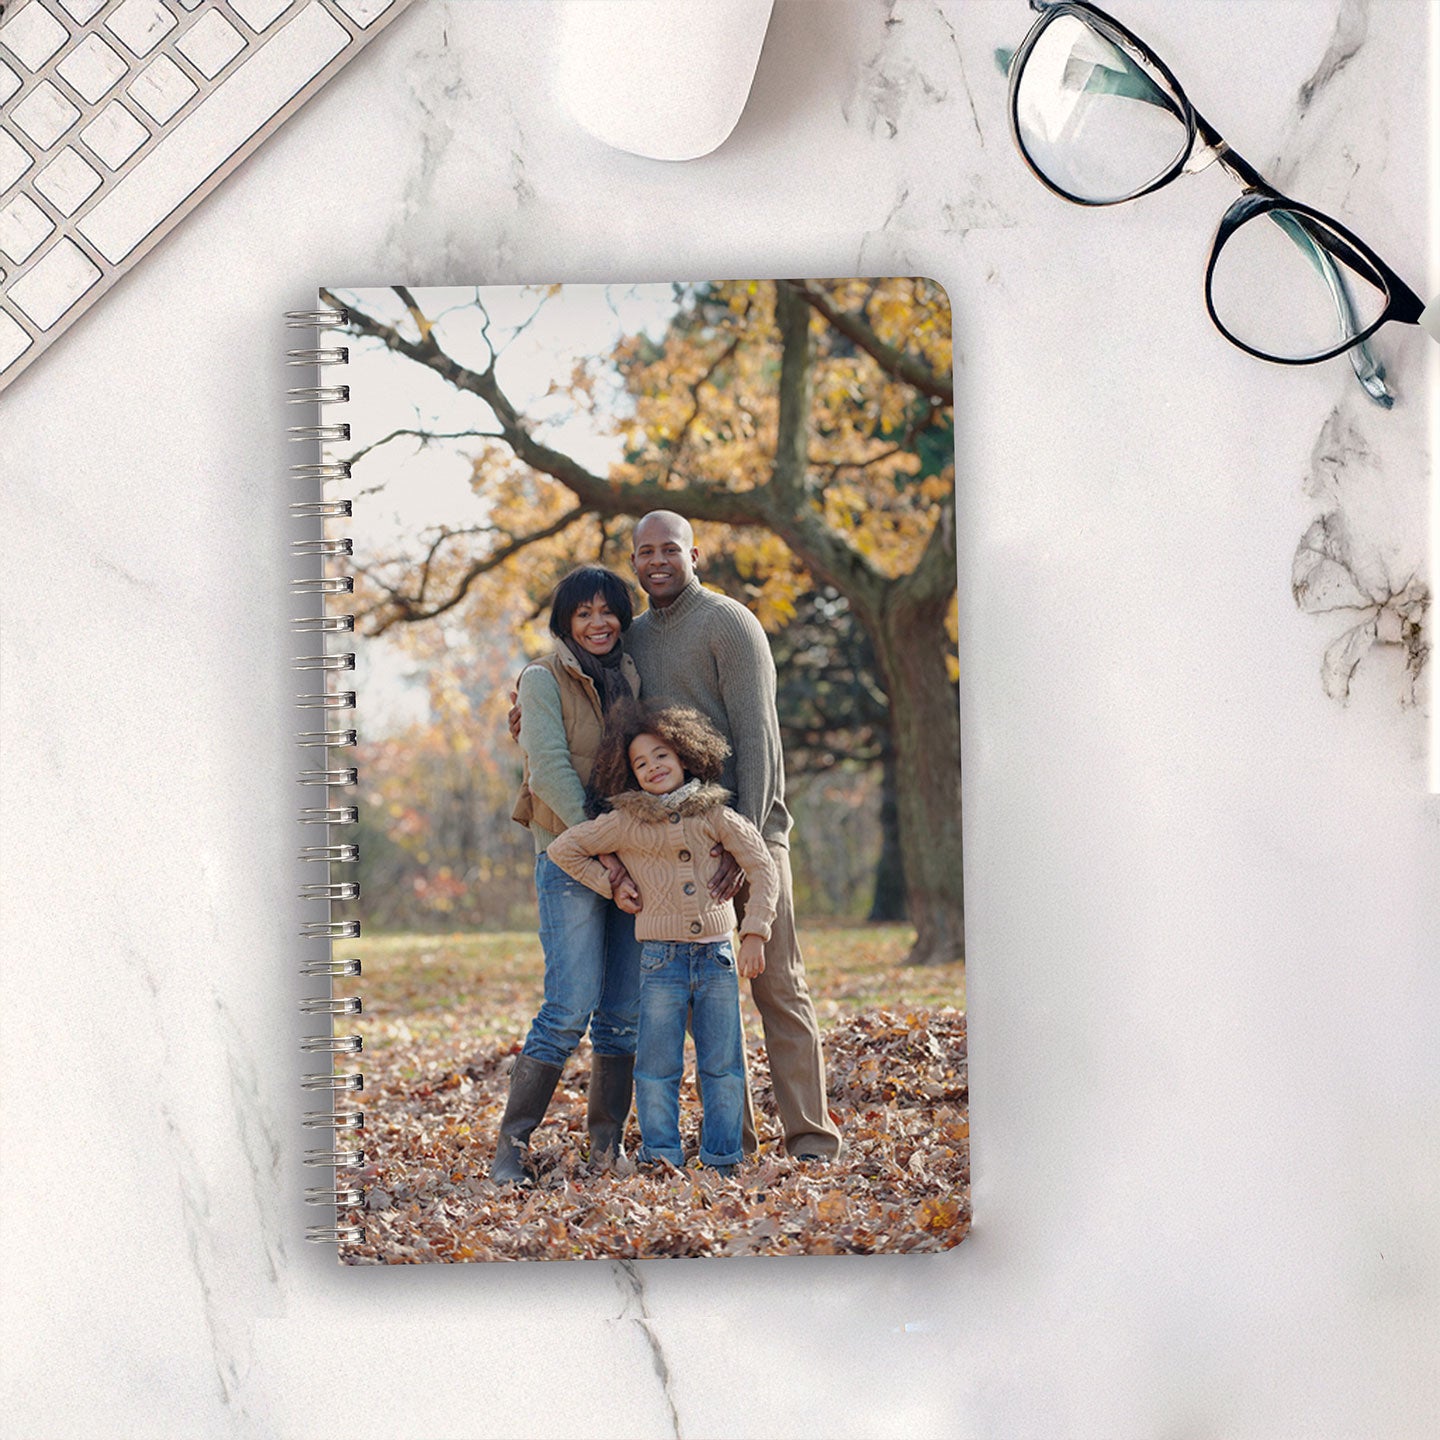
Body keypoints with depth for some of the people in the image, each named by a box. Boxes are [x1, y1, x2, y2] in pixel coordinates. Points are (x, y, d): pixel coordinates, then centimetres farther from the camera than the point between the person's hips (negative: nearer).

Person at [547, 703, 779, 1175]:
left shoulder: (714, 814, 2)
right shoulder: (625, 823, -1)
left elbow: (763, 869, 4)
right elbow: (563, 849, 5)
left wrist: (755, 934, -4)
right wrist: (611, 887, 1)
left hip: (718, 954, 1)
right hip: (661, 957, -1)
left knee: (723, 1065, 4)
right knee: (658, 1066, 0)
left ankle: (722, 1163, 12)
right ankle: (661, 1159, 10)